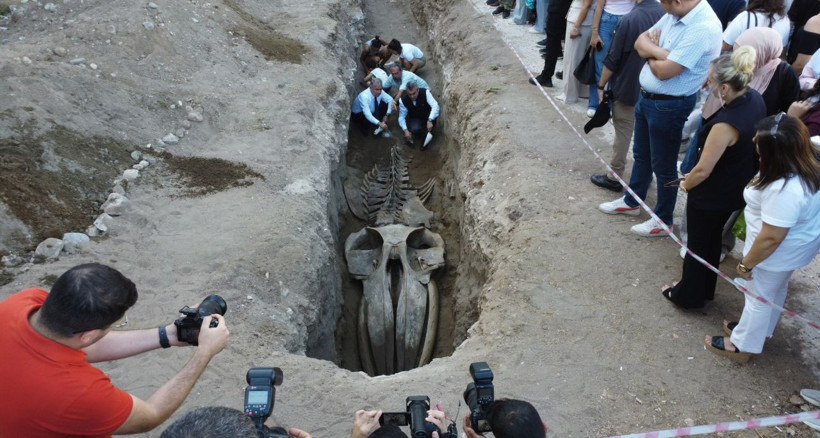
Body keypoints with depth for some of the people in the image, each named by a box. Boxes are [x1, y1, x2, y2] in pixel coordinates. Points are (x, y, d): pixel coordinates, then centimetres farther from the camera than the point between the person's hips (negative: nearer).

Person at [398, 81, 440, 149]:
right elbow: (402, 117, -12)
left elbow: (435, 106, -36)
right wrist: (405, 130, -27)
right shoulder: (403, 100, -21)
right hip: (415, 119, 0)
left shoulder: (425, 93, -27)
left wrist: (430, 121, -51)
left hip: (427, 116, 0)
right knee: (414, 129, -34)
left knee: (434, 114, -36)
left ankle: (428, 134, -11)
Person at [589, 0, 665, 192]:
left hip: (627, 87, -6)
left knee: (623, 132, 4)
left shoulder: (630, 19, -23)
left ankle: (614, 177, 14)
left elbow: (613, 59, -17)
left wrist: (601, 85, -6)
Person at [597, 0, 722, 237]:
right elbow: (640, 42, 3)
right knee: (641, 155, 23)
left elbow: (665, 71, -27)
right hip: (646, 97, 9)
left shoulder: (704, 28, -27)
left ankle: (663, 220, 25)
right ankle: (631, 202, 43)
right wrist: (658, 51, -17)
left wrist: (651, 53, -8)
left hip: (668, 106, -8)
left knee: (663, 165, 7)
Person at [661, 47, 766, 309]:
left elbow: (703, 170, -26)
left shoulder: (726, 124, -35)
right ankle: (705, 291, 46)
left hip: (711, 196, -8)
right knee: (713, 239, 26)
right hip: (736, 191, 8)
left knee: (698, 245, 14)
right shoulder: (755, 99, -9)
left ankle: (687, 295, 36)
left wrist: (686, 185, -4)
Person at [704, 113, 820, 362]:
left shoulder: (784, 190, -41)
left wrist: (746, 264, -19)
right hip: (800, 244, 9)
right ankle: (761, 330, 55)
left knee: (759, 297, 14)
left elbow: (771, 239, -30)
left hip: (778, 252, -9)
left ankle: (742, 346, 38)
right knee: (777, 290, 30)